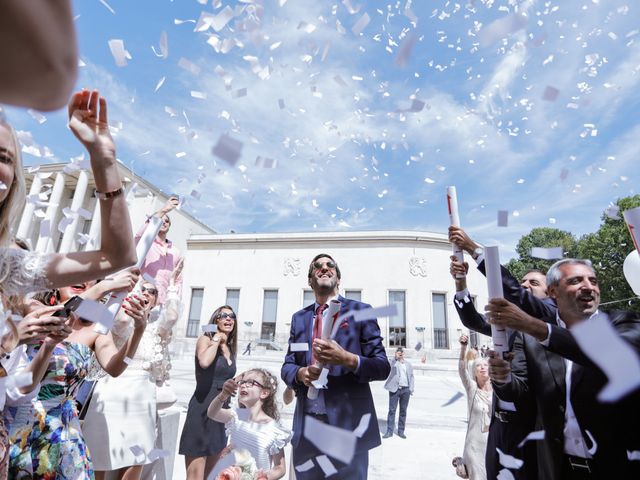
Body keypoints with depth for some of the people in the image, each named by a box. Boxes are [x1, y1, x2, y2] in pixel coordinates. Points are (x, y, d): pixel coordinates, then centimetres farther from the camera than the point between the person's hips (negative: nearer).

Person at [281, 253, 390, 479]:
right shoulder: (299, 317, 11)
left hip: (348, 423, -3)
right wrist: (301, 373, -12)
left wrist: (348, 359, -22)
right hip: (306, 425, 4)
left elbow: (383, 367, -4)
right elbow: (287, 366, 11)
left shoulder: (359, 310, -1)